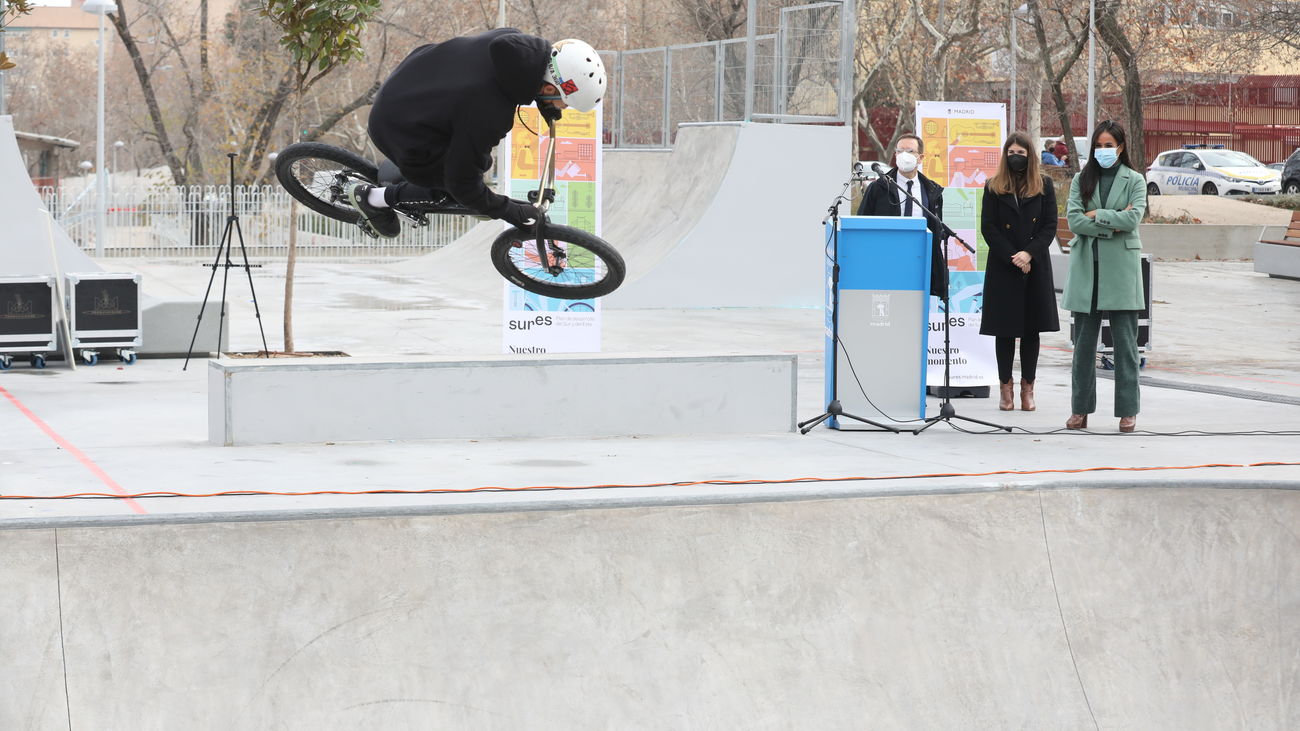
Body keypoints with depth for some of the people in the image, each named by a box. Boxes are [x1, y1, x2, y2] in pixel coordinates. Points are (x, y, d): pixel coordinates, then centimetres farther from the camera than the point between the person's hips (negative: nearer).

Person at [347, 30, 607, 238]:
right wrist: (512, 212, -11)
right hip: (397, 132, -7)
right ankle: (375, 198, 19)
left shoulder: (510, 39, -18)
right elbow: (462, 184, -23)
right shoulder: (490, 114, -37)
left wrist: (541, 100, 7)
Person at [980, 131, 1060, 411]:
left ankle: (1028, 388, 8)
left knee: (1032, 328, 2)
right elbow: (988, 227, -1)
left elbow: (1050, 225, 2)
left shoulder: (1044, 185, 6)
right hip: (1002, 268, 0)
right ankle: (1005, 388, 7)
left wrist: (1029, 254, -12)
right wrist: (1012, 258, -10)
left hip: (1036, 267, 1)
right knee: (1004, 329, 1)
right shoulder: (993, 187, 4)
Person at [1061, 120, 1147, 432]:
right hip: (1086, 266, 2)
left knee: (1125, 341, -2)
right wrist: (1113, 223, -9)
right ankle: (1080, 409, 10)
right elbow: (1073, 220, -3)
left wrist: (1096, 215, -8)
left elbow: (1133, 218, -10)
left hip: (1121, 267, -2)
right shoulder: (1082, 180, 11)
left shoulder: (1134, 181, 5)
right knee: (1084, 341, 5)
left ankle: (1128, 410, 2)